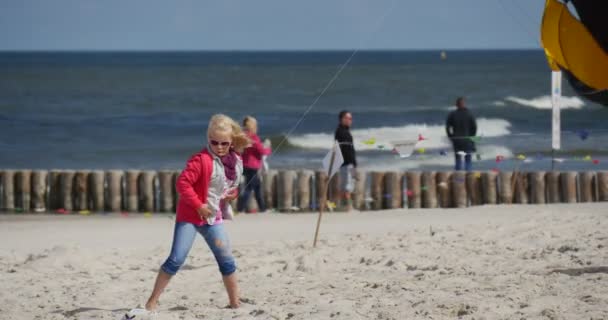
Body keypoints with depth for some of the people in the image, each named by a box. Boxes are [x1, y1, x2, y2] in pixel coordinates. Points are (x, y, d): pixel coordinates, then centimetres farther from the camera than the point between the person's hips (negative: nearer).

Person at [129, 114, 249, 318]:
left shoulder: (235, 162, 4)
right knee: (176, 259, -13)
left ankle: (235, 304, 19)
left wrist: (232, 194, 1)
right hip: (190, 216, -6)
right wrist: (198, 205, -22)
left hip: (213, 218, 6)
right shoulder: (202, 160, -18)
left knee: (227, 261, 6)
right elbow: (182, 183, -24)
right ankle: (151, 304, -10)